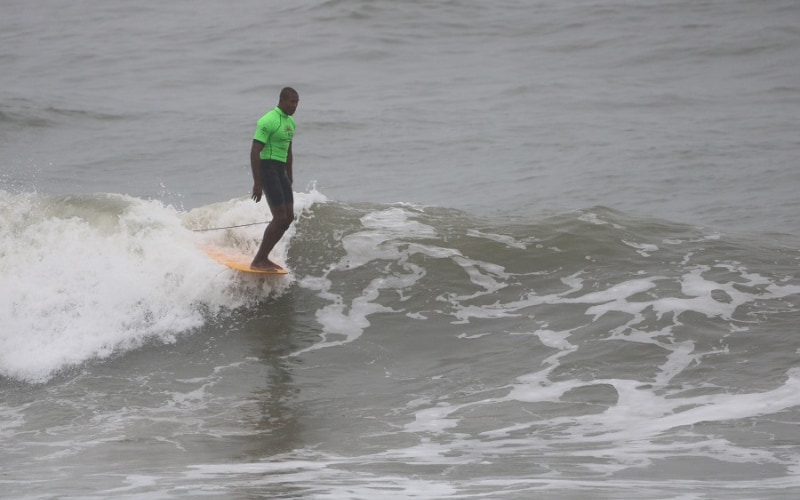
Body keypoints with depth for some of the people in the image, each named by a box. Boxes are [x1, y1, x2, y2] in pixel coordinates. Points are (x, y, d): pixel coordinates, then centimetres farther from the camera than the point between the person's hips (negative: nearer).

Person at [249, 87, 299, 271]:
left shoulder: (290, 122, 13)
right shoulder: (268, 121, -16)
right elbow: (255, 152, -19)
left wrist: (289, 179, 26)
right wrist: (257, 183, -22)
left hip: (280, 171, 9)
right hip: (267, 168, -9)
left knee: (289, 217, 6)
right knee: (280, 217, -13)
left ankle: (263, 257, 13)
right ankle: (258, 260, -6)